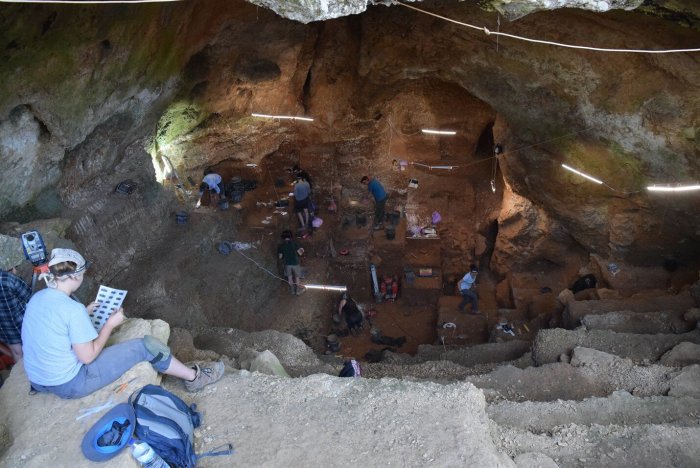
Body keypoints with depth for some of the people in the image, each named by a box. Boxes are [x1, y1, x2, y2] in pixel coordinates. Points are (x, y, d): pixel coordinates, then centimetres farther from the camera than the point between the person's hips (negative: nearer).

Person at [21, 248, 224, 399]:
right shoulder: (73, 309, -27)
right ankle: (194, 377, 13)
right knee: (147, 345, -6)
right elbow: (88, 356, -20)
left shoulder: (37, 298, -1)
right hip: (69, 385, -9)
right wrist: (111, 324, -10)